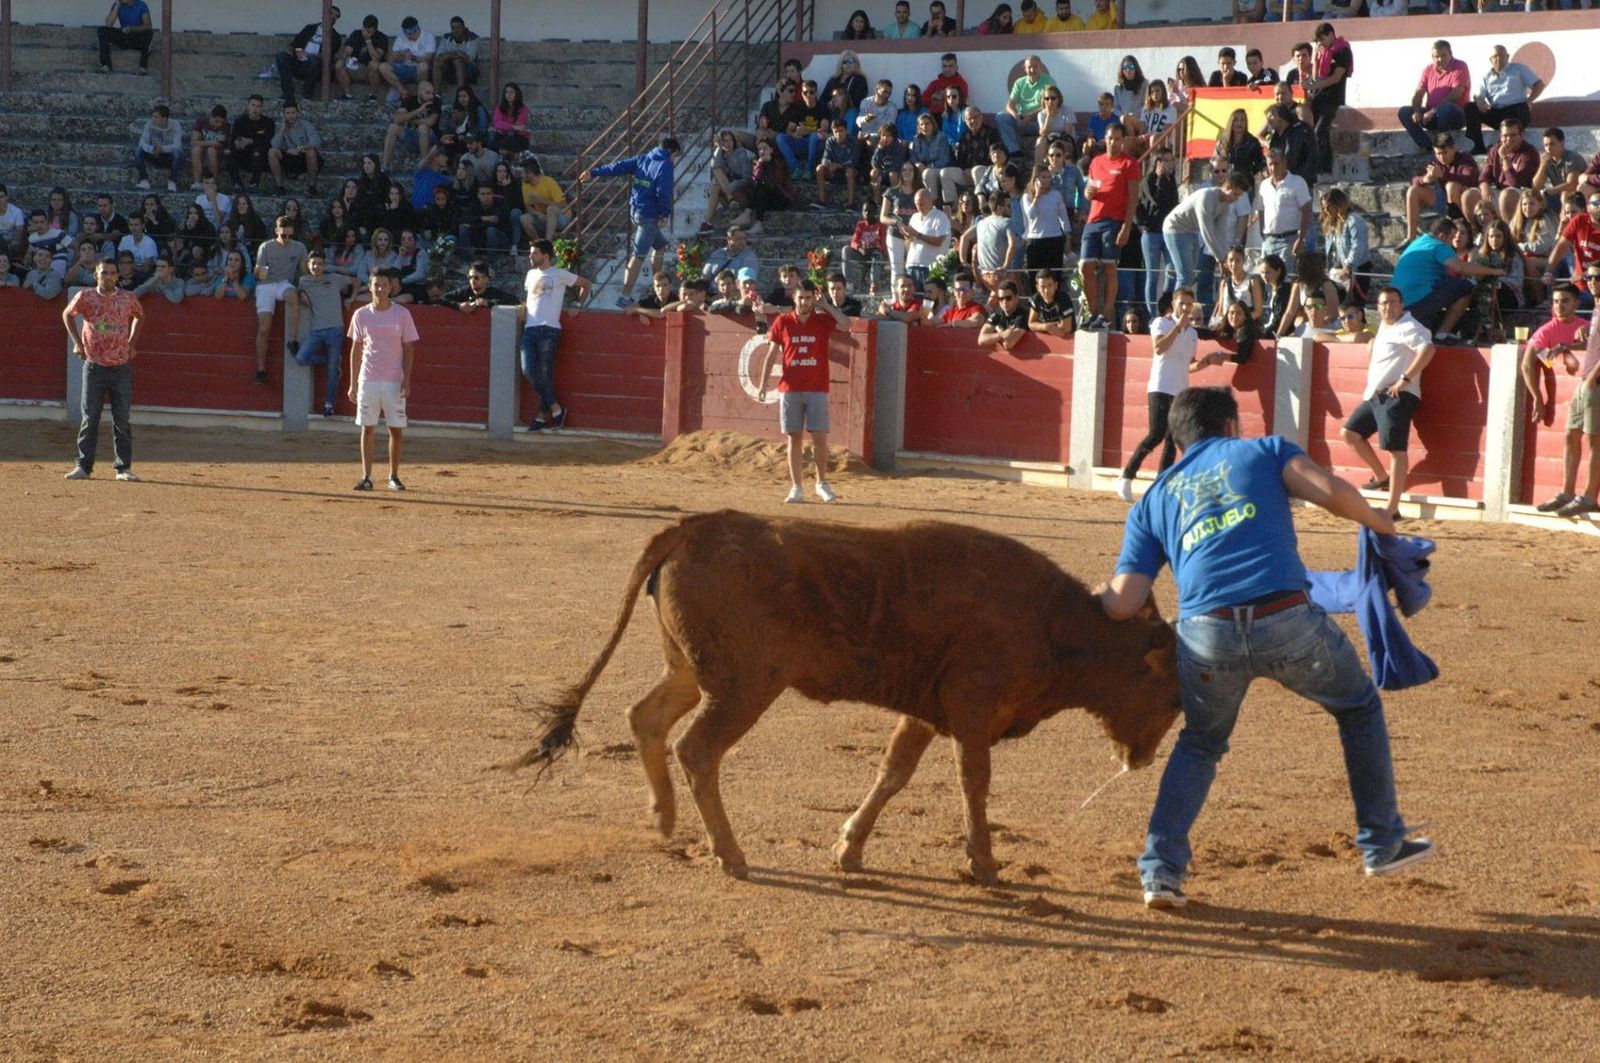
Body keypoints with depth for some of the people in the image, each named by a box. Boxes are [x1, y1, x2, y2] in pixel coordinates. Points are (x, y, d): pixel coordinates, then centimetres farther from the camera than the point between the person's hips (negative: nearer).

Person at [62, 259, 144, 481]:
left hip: (121, 367, 1)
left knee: (122, 420, 2)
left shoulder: (128, 299, -1)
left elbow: (139, 316, 20)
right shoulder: (85, 297, -4)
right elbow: (68, 315, 14)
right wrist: (77, 342, 7)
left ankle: (124, 467, 7)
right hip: (94, 366, -1)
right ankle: (84, 466, 8)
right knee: (90, 418, 2)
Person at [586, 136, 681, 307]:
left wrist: (594, 173, 8)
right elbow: (663, 192, -20)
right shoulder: (665, 165, -11)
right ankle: (625, 296, -12)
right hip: (650, 214, -9)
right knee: (639, 256, -8)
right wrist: (665, 215, -14)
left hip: (636, 210, 9)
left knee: (660, 244, 25)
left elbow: (618, 166, 8)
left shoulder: (642, 159, 11)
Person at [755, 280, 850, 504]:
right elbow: (772, 354, 7)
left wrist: (824, 305, -6)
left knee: (819, 438, -5)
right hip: (790, 390, 1)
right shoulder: (782, 322, 5)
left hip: (817, 390, -1)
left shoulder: (823, 321, 3)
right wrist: (763, 384, 1)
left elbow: (846, 324, -16)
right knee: (794, 438, 3)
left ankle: (822, 483, 12)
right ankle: (797, 488, 8)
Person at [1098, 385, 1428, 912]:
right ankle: (1383, 843, 31)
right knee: (1359, 706, 25)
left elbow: (1122, 604, 12)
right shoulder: (1264, 450, 19)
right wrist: (1380, 524, 18)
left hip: (1206, 633, 2)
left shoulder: (1152, 502, 23)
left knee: (1200, 743, 28)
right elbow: (1331, 492, 0)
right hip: (1287, 622, -2)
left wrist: (1103, 590, 34)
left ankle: (1160, 868, 14)